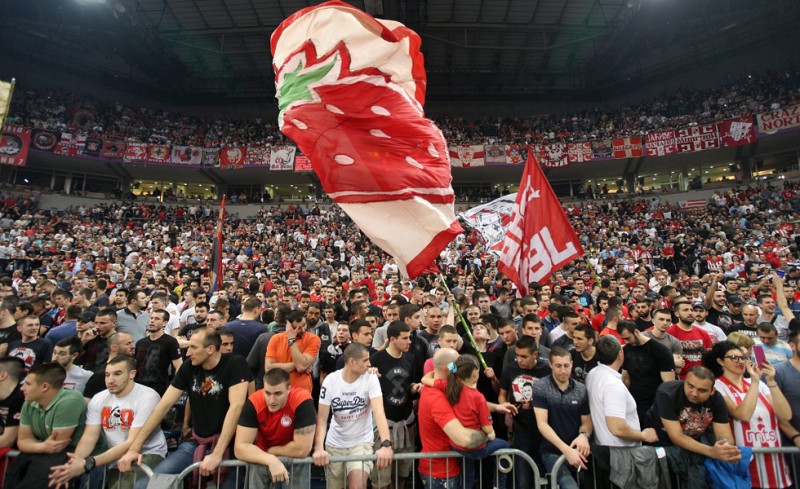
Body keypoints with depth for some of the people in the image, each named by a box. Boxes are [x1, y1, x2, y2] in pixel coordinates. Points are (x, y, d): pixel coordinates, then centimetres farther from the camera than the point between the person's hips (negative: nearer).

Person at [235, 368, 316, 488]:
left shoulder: (302, 400, -31)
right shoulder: (254, 402, -23)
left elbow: (302, 449, -27)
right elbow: (240, 447, -21)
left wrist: (271, 450, -14)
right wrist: (271, 460, -32)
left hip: (295, 458, -1)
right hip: (264, 458, 1)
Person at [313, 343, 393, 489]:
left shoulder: (370, 378, -16)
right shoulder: (330, 380, -13)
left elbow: (379, 411, -26)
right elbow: (322, 418, -13)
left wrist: (386, 444, -39)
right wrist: (319, 448, -29)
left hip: (362, 442, -1)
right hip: (335, 444, 2)